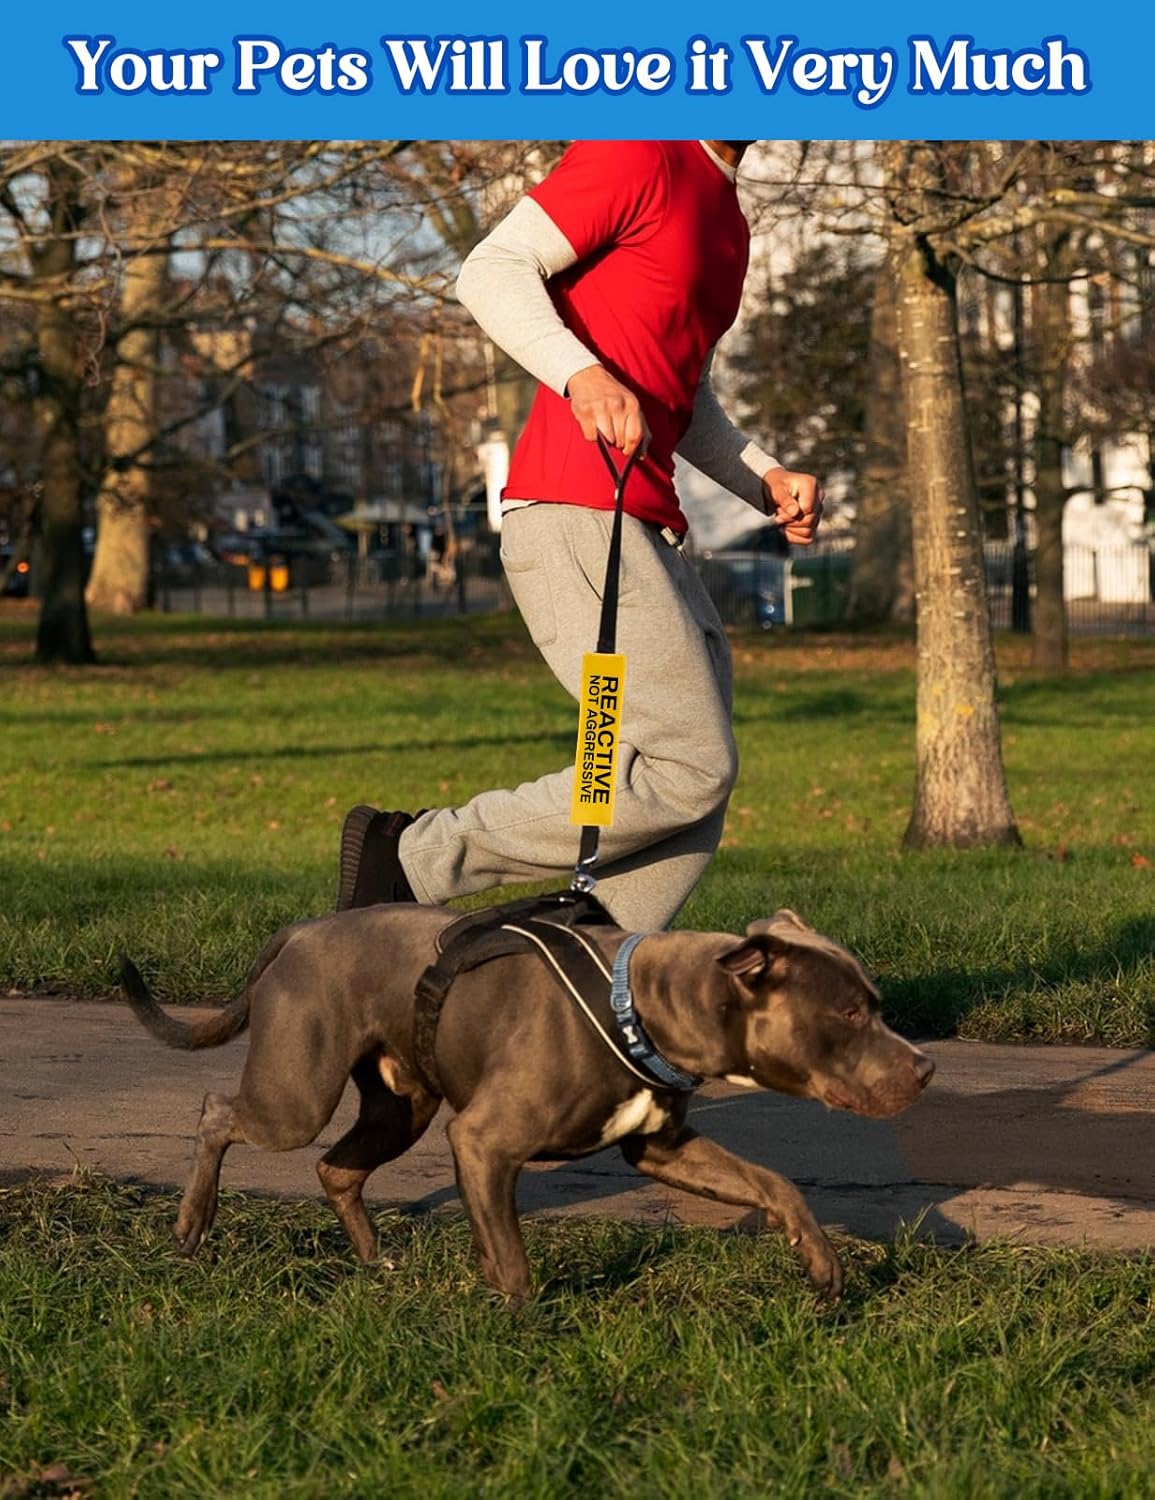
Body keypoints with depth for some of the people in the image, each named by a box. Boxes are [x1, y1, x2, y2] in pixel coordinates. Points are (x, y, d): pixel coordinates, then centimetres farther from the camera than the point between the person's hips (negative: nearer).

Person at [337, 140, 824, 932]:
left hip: (648, 532, 10)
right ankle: (413, 858, -8)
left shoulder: (729, 223, 24)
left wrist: (768, 480, 12)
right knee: (691, 767, -14)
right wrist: (582, 372, -30)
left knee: (696, 803, 6)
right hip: (575, 516, -10)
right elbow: (492, 270, -13)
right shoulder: (639, 156, -4)